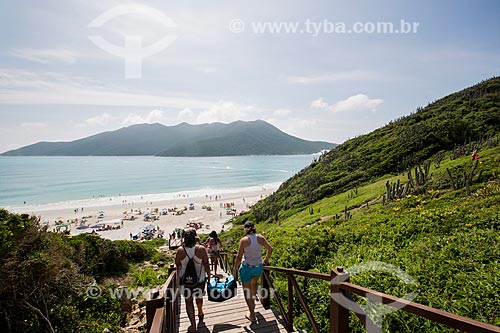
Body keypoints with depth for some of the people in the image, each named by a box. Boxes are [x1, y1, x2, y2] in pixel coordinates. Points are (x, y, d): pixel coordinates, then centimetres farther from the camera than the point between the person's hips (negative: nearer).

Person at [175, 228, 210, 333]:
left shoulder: (180, 250, -17)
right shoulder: (201, 249, -20)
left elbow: (177, 265, -3)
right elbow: (206, 264, -12)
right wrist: (209, 275, 3)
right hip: (200, 279, 1)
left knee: (188, 301, 14)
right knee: (199, 297, 26)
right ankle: (200, 312, 53)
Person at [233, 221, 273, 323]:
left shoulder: (244, 240, -17)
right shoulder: (260, 238, -7)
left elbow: (239, 257, -13)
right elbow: (270, 249, 2)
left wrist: (235, 269, 0)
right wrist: (266, 259, 19)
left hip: (247, 267, -4)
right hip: (258, 266, 4)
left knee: (246, 290, 13)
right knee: (253, 283, 33)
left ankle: (252, 315, 19)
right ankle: (252, 302, 50)